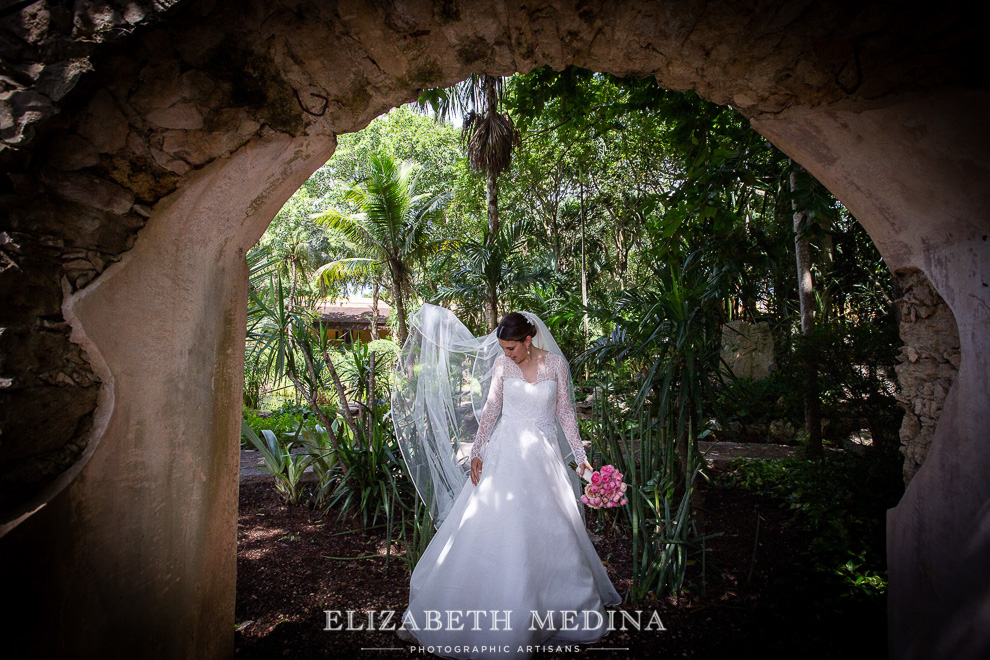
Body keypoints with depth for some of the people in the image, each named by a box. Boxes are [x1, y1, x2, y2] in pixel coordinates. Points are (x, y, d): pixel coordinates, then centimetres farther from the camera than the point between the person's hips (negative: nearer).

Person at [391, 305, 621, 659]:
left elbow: (565, 412, 4)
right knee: (484, 529, 1)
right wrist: (477, 452, -6)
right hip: (505, 454, 0)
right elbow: (490, 409, 2)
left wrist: (579, 455, 2)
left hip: (544, 457, 0)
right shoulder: (502, 364, 0)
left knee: (551, 532, 6)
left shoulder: (555, 362, -2)